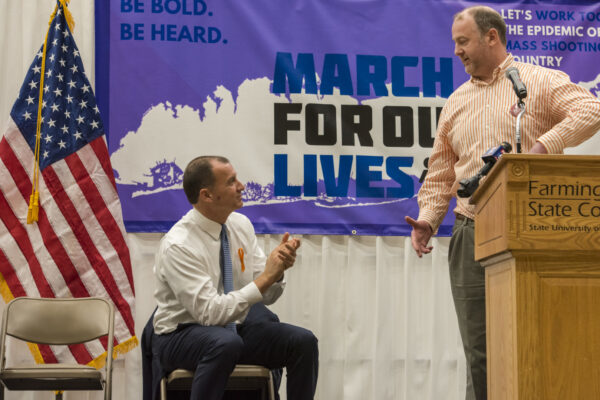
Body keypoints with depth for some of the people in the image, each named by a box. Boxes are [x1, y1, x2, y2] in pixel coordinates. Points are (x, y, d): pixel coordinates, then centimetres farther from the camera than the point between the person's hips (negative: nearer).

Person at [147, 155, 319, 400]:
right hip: (180, 335, -6)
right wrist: (265, 278, -27)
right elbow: (210, 312, -27)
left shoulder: (241, 225, 1)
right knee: (225, 343, -38)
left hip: (236, 327, 7)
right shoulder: (178, 246, -21)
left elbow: (267, 295, 3)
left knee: (304, 342, -14)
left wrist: (278, 269, -19)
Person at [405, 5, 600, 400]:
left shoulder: (540, 82, 3)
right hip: (472, 233, 4)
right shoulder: (456, 102, 19)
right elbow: (440, 174, 20)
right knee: (479, 350, 3)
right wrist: (428, 219, 4)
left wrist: (544, 146, -25)